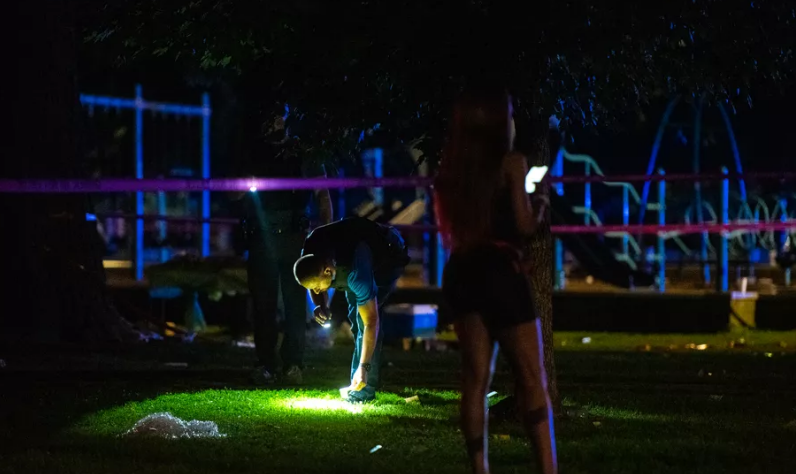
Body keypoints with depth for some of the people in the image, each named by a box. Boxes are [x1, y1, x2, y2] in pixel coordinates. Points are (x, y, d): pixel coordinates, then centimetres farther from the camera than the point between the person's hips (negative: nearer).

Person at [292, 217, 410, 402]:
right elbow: (316, 287, -3)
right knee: (355, 316, 8)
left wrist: (363, 367, -39)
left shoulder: (356, 271, -45)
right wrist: (321, 305, -27)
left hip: (387, 260, -7)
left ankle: (366, 388, -17)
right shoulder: (308, 257, -27)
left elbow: (371, 322, -40)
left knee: (364, 318, -21)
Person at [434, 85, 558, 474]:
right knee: (531, 377, -4)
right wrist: (540, 208, 12)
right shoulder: (512, 164, -5)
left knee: (475, 378, 7)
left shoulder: (449, 172, 11)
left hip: (461, 273, 6)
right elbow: (524, 226, -7)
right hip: (500, 271, -6)